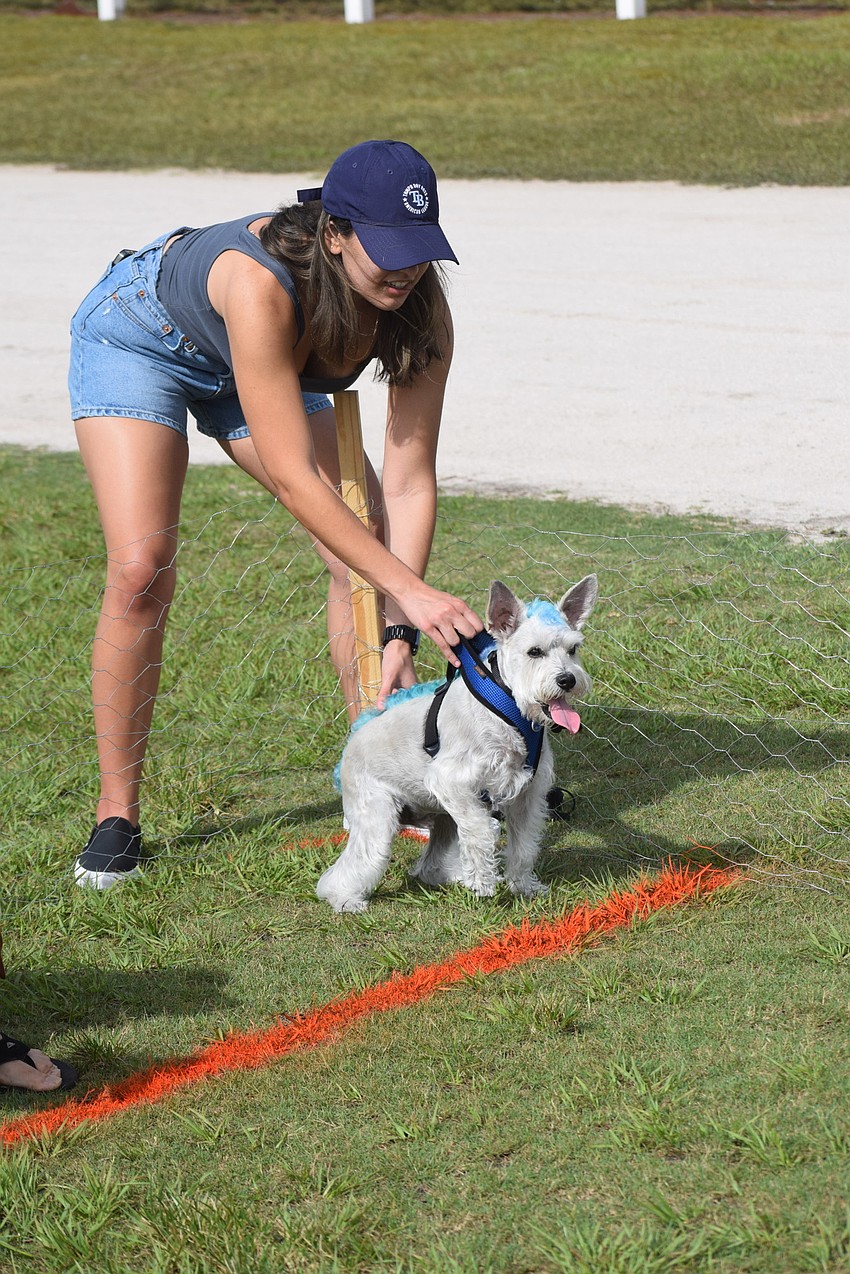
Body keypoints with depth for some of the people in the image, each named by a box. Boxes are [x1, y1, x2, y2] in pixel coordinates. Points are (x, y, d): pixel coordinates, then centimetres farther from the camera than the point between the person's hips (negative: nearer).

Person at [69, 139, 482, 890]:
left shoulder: (420, 306, -29)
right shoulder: (262, 285, -45)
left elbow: (409, 483, -25)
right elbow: (294, 481, -46)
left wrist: (400, 633, -33)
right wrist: (411, 593, -48)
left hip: (254, 363, 5)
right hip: (139, 337, -5)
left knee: (368, 542, -8)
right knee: (141, 569, -19)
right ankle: (116, 813, -5)